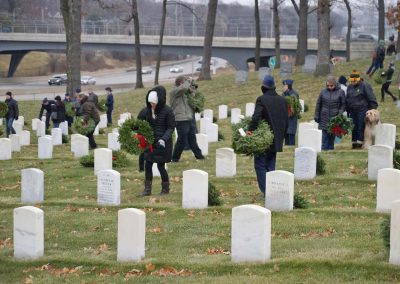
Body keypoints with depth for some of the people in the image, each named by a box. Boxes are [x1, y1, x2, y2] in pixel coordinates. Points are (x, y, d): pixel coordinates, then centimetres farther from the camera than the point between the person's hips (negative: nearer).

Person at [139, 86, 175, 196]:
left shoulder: (167, 111, -14)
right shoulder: (148, 110, 1)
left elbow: (171, 128, -10)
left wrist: (164, 139, -23)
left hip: (162, 143, -5)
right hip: (151, 142, 5)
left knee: (161, 166, 0)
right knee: (148, 165, 4)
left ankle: (166, 188, 19)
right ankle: (147, 189, 13)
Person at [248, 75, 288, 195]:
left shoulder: (262, 99, -10)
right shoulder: (282, 100, 9)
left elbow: (256, 117, -24)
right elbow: (286, 120, 13)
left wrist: (250, 130, -25)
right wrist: (281, 137, 19)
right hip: (276, 140, 6)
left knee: (260, 165, -1)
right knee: (271, 165, 14)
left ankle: (266, 191, -12)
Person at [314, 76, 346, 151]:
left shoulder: (340, 92, 0)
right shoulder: (323, 92, 4)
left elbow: (343, 104, 3)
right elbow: (318, 104, 10)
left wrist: (340, 113, -11)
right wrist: (316, 116, 8)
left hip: (334, 118, -1)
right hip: (324, 118, 1)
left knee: (332, 135, 5)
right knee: (325, 135, -2)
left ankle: (331, 149, 12)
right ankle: (324, 149, 0)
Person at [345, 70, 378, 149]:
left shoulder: (365, 86, -7)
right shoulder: (350, 87, 13)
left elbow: (372, 99, -7)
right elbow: (347, 99, 23)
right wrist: (348, 111, 19)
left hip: (362, 111, -6)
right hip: (353, 111, 6)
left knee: (361, 127, -7)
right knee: (354, 128, 7)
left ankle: (359, 143, -6)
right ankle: (354, 143, 12)